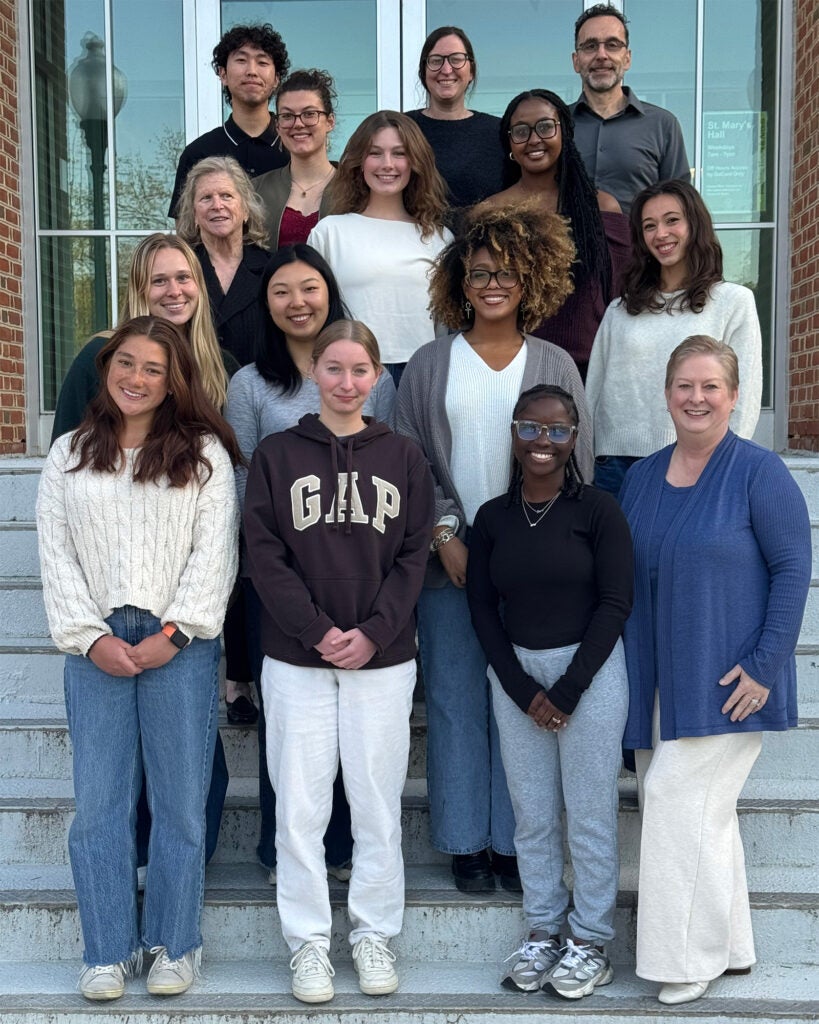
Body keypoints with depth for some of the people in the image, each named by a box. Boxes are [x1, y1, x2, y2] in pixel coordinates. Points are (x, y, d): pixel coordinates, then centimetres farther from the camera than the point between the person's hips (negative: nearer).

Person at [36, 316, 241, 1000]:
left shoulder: (204, 454, 6)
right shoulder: (69, 455, 13)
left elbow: (215, 552, -2)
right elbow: (57, 555, 7)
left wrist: (173, 633, -11)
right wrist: (91, 636, -5)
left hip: (180, 643, -2)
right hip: (96, 647, 2)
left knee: (180, 801, 2)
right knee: (100, 802, 3)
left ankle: (174, 945, 16)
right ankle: (109, 951, 15)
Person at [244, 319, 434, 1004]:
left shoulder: (403, 458, 6)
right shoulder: (277, 456, 4)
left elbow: (414, 557, 2)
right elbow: (265, 555, -2)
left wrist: (373, 633, -10)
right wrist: (318, 631, -12)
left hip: (383, 658, 1)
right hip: (296, 659, 0)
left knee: (379, 804, 6)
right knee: (300, 806, 3)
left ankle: (374, 934, 22)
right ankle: (308, 941, 17)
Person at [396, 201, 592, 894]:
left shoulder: (555, 366, 7)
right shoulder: (430, 364, 6)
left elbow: (576, 467, 6)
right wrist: (446, 536, -7)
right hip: (449, 560, 0)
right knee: (457, 701, 4)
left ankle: (515, 841, 15)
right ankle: (466, 841, 16)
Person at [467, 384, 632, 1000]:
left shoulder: (598, 510, -5)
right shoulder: (493, 517, 5)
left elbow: (616, 603, -7)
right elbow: (482, 606, 5)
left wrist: (568, 689, -10)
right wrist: (522, 688, -4)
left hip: (590, 671, -3)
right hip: (515, 673, 3)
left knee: (589, 815, 3)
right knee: (532, 815, 10)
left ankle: (591, 943, 18)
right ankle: (542, 931, 25)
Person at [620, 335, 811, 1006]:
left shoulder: (759, 472, -9)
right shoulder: (642, 477, 8)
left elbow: (793, 569, -11)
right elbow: (625, 578, 13)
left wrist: (764, 664, -16)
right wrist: (629, 668, 9)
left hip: (728, 680, -6)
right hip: (661, 676, 6)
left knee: (678, 796, -8)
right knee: (704, 810, 14)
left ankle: (691, 958, 8)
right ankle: (729, 947, 28)